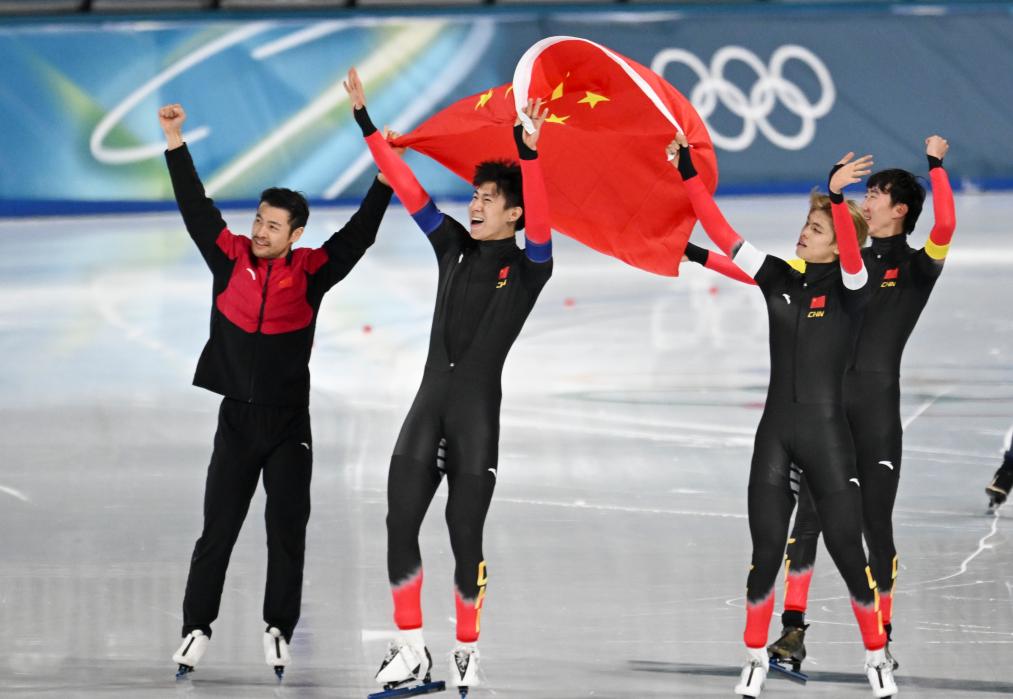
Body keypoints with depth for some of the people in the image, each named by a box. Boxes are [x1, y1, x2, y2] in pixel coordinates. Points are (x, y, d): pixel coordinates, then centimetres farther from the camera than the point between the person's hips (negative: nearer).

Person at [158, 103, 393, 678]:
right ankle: (198, 628, 9)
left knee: (288, 530, 4)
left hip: (290, 421, 0)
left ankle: (279, 630, 13)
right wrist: (176, 142, -4)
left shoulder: (310, 271, -3)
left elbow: (359, 234, -3)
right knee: (217, 528, 3)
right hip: (236, 417, 1)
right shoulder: (231, 258, -1)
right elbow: (196, 208, 0)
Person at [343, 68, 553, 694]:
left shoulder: (527, 267, -3)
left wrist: (529, 155, -36)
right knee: (400, 522, -2)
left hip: (477, 411, -5)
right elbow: (407, 188, 12)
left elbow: (540, 221, -22)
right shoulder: (456, 248, 11)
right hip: (429, 403, 5)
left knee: (466, 535, 0)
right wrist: (366, 121, 9)